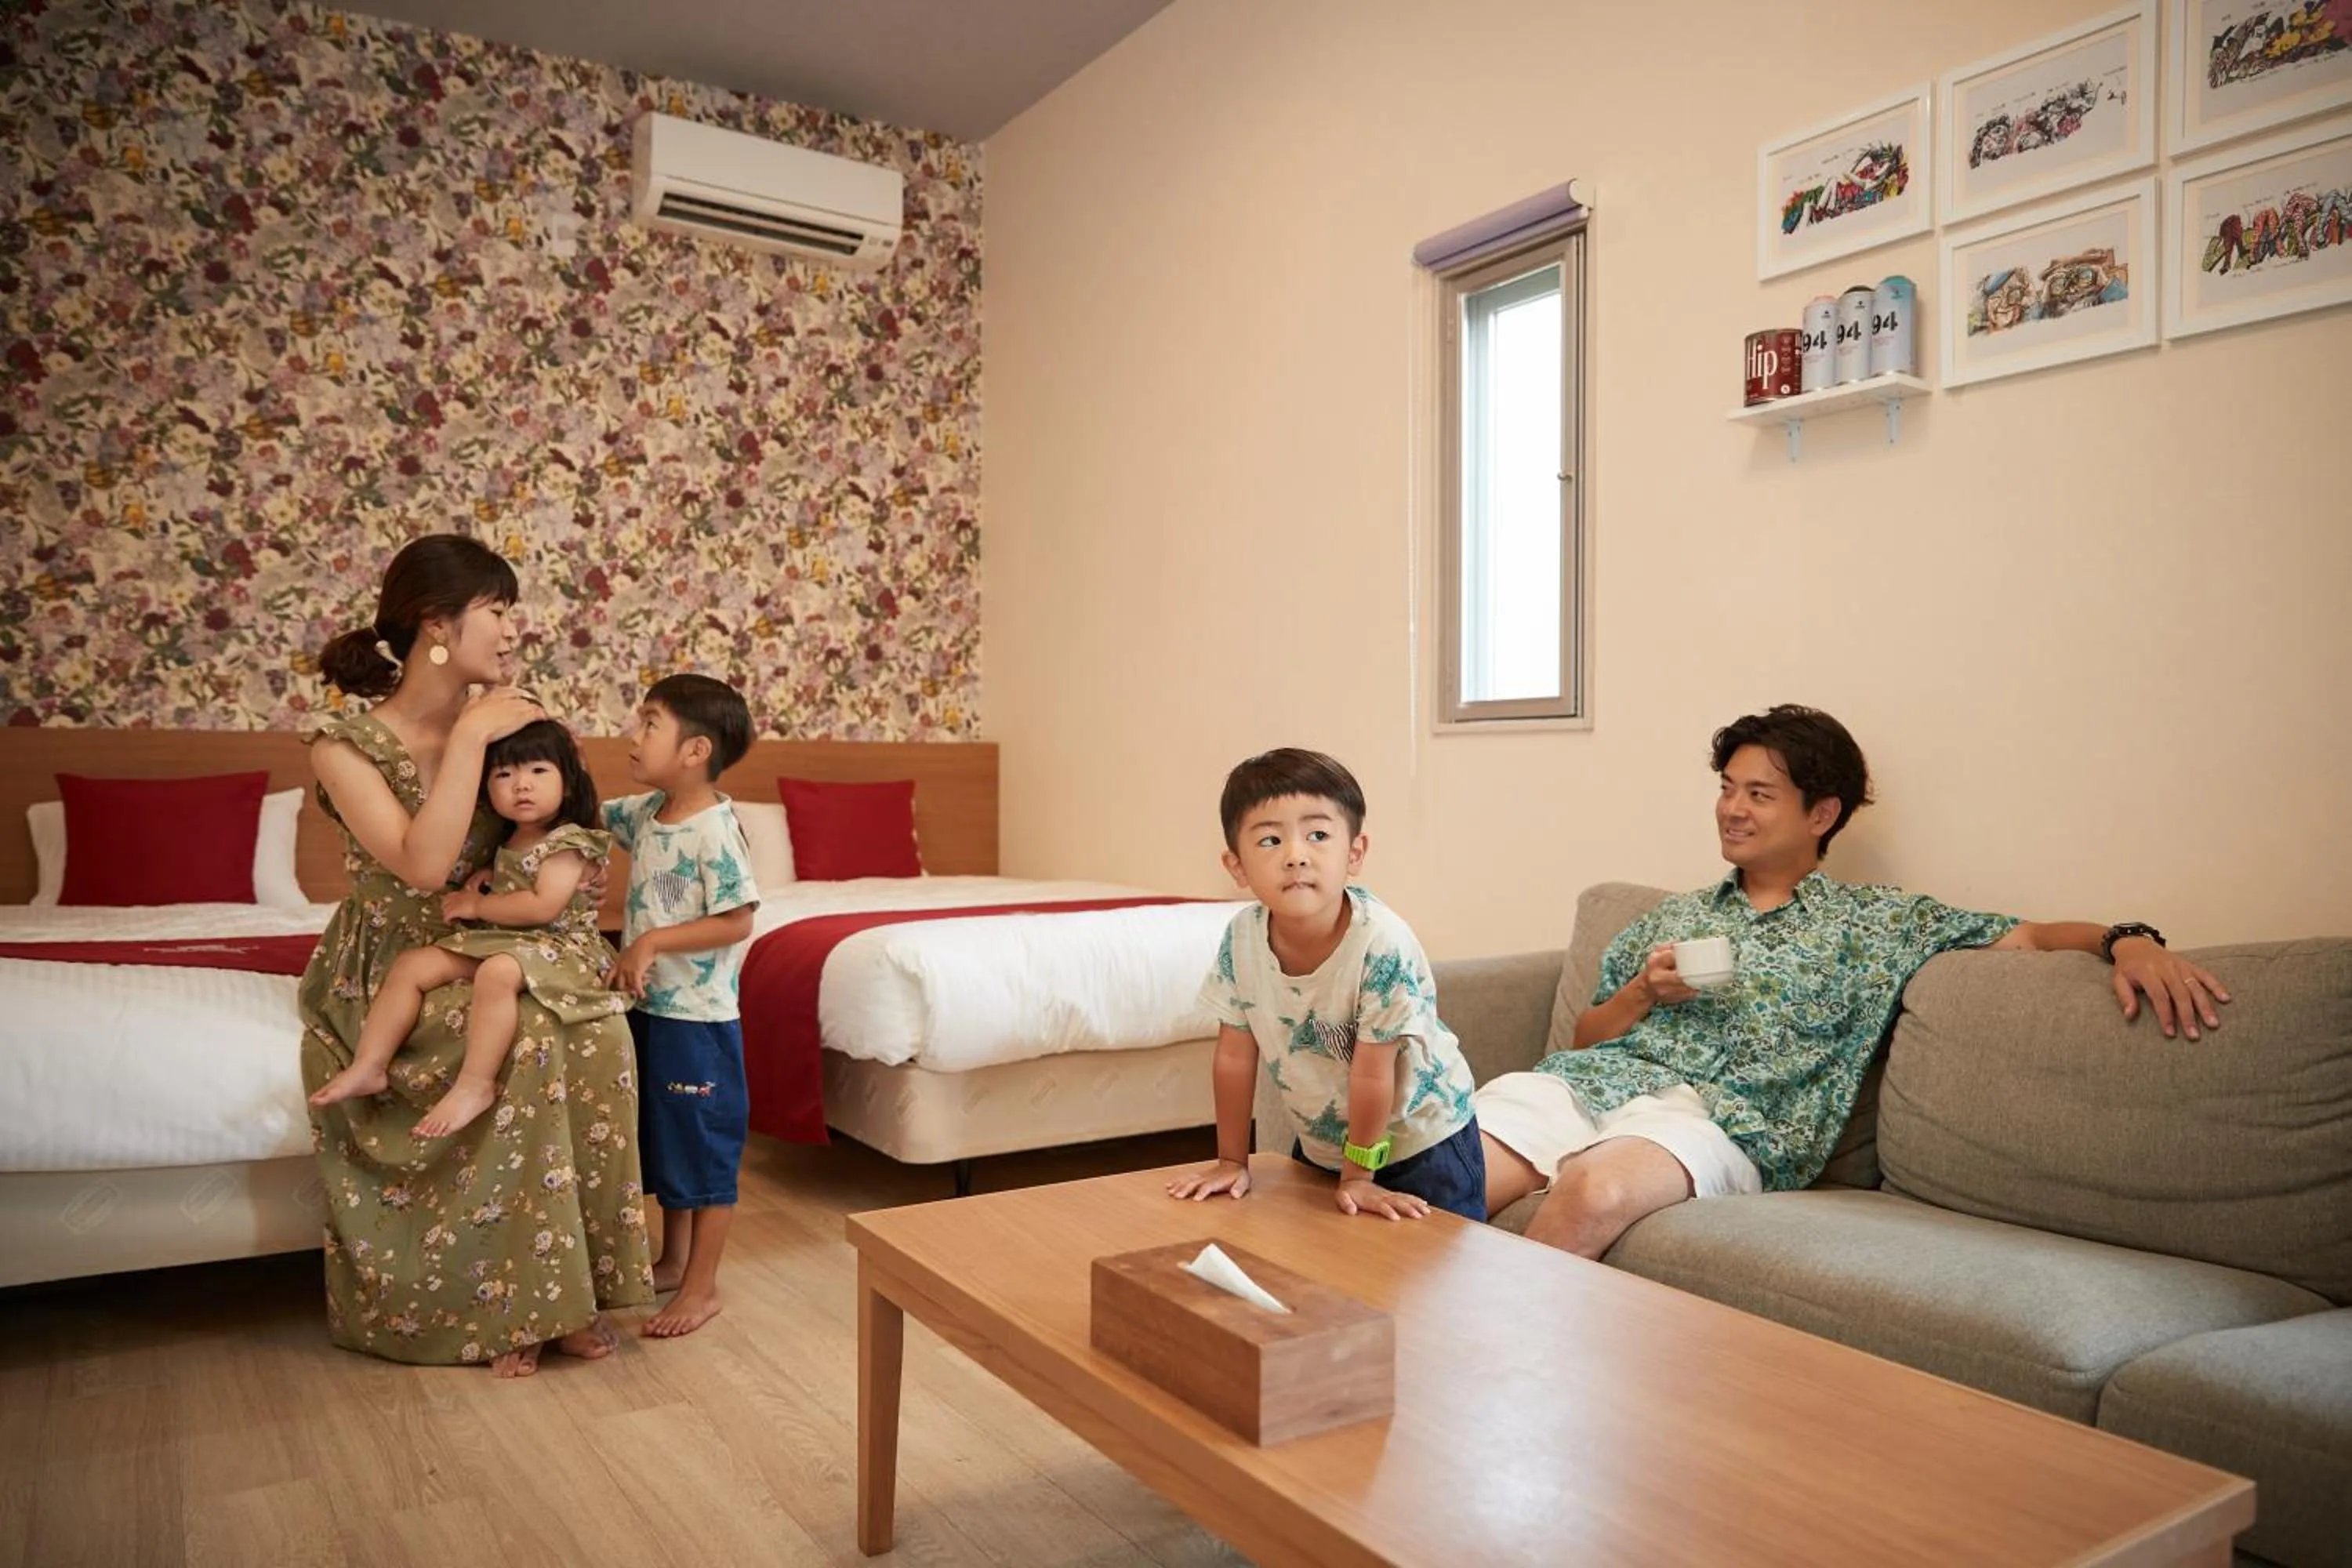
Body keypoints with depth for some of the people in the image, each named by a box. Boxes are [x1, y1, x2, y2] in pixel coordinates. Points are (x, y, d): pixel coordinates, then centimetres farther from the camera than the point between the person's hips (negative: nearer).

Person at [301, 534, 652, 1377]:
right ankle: (509, 1304, -19)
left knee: (599, 1034, -26)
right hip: (386, 981, -4)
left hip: (483, 962, 4)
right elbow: (423, 865, -26)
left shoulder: (500, 722, 2)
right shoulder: (346, 746, -12)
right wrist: (471, 736, -23)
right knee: (526, 1035, -33)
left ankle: (566, 1283, -15)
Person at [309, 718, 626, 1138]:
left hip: (556, 945, -9)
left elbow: (543, 907, -22)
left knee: (498, 971, -39)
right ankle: (369, 1067, 0)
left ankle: (476, 1086, -32)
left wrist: (475, 905, -10)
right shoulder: (506, 843, 16)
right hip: (497, 941, 9)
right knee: (411, 964, -2)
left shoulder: (568, 843, -11)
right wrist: (479, 889, -1)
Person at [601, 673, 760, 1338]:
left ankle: (702, 1288, 16)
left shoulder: (715, 829, -21)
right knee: (662, 1142, 21)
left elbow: (736, 922, -23)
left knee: (704, 1149, 4)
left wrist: (652, 941, -24)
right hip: (650, 1008, 9)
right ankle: (673, 1261, 38)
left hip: (698, 1016, -9)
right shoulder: (647, 812, 4)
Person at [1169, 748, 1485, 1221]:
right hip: (1319, 1142, 4)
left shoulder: (1382, 942, -33)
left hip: (1421, 1141, -4)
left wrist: (1357, 1176, -15)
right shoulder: (1242, 938, -19)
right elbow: (1236, 1056, -7)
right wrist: (1232, 1161, -2)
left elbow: (1372, 1073, -24)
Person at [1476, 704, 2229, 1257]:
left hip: (1718, 1116, -4)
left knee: (1594, 1191, -40)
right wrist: (1645, 992, 5)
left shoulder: (1878, 922, 16)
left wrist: (2127, 939, -13)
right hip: (1589, 1081, 4)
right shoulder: (1674, 915, 26)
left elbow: (2026, 935, 6)